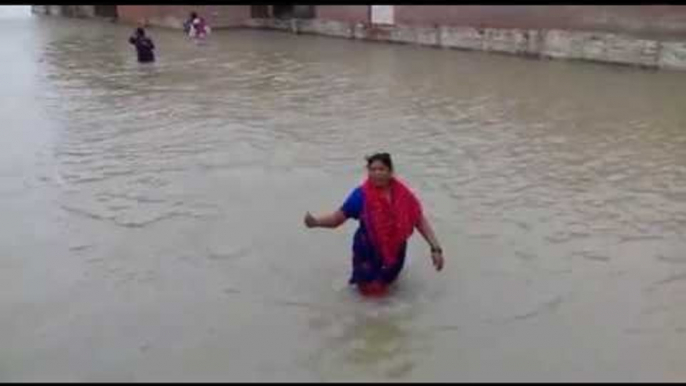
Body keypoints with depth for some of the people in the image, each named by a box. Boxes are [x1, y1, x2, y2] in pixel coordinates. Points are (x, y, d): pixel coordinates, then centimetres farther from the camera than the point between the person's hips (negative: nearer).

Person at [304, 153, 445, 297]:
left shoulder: (402, 194, -14)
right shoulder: (361, 195, -20)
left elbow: (420, 221, -8)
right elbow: (337, 218, -17)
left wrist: (436, 248, -14)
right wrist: (315, 222, -35)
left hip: (394, 250, 3)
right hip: (369, 249, -3)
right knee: (370, 286, 1)